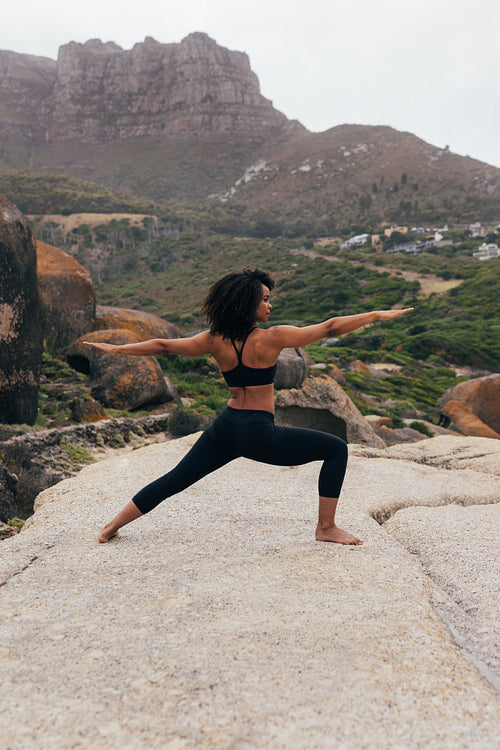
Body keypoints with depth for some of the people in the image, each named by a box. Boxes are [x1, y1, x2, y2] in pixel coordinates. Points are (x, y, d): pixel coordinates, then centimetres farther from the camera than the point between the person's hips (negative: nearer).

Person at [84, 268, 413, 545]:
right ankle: (326, 527, 10)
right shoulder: (271, 338, -13)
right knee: (336, 449, 7)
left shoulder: (215, 340, 0)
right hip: (259, 434, -6)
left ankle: (113, 525, 28)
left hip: (225, 427, 6)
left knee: (174, 481, 21)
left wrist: (117, 348, 20)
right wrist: (379, 315, -1)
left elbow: (163, 345, 7)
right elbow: (330, 328, -10)